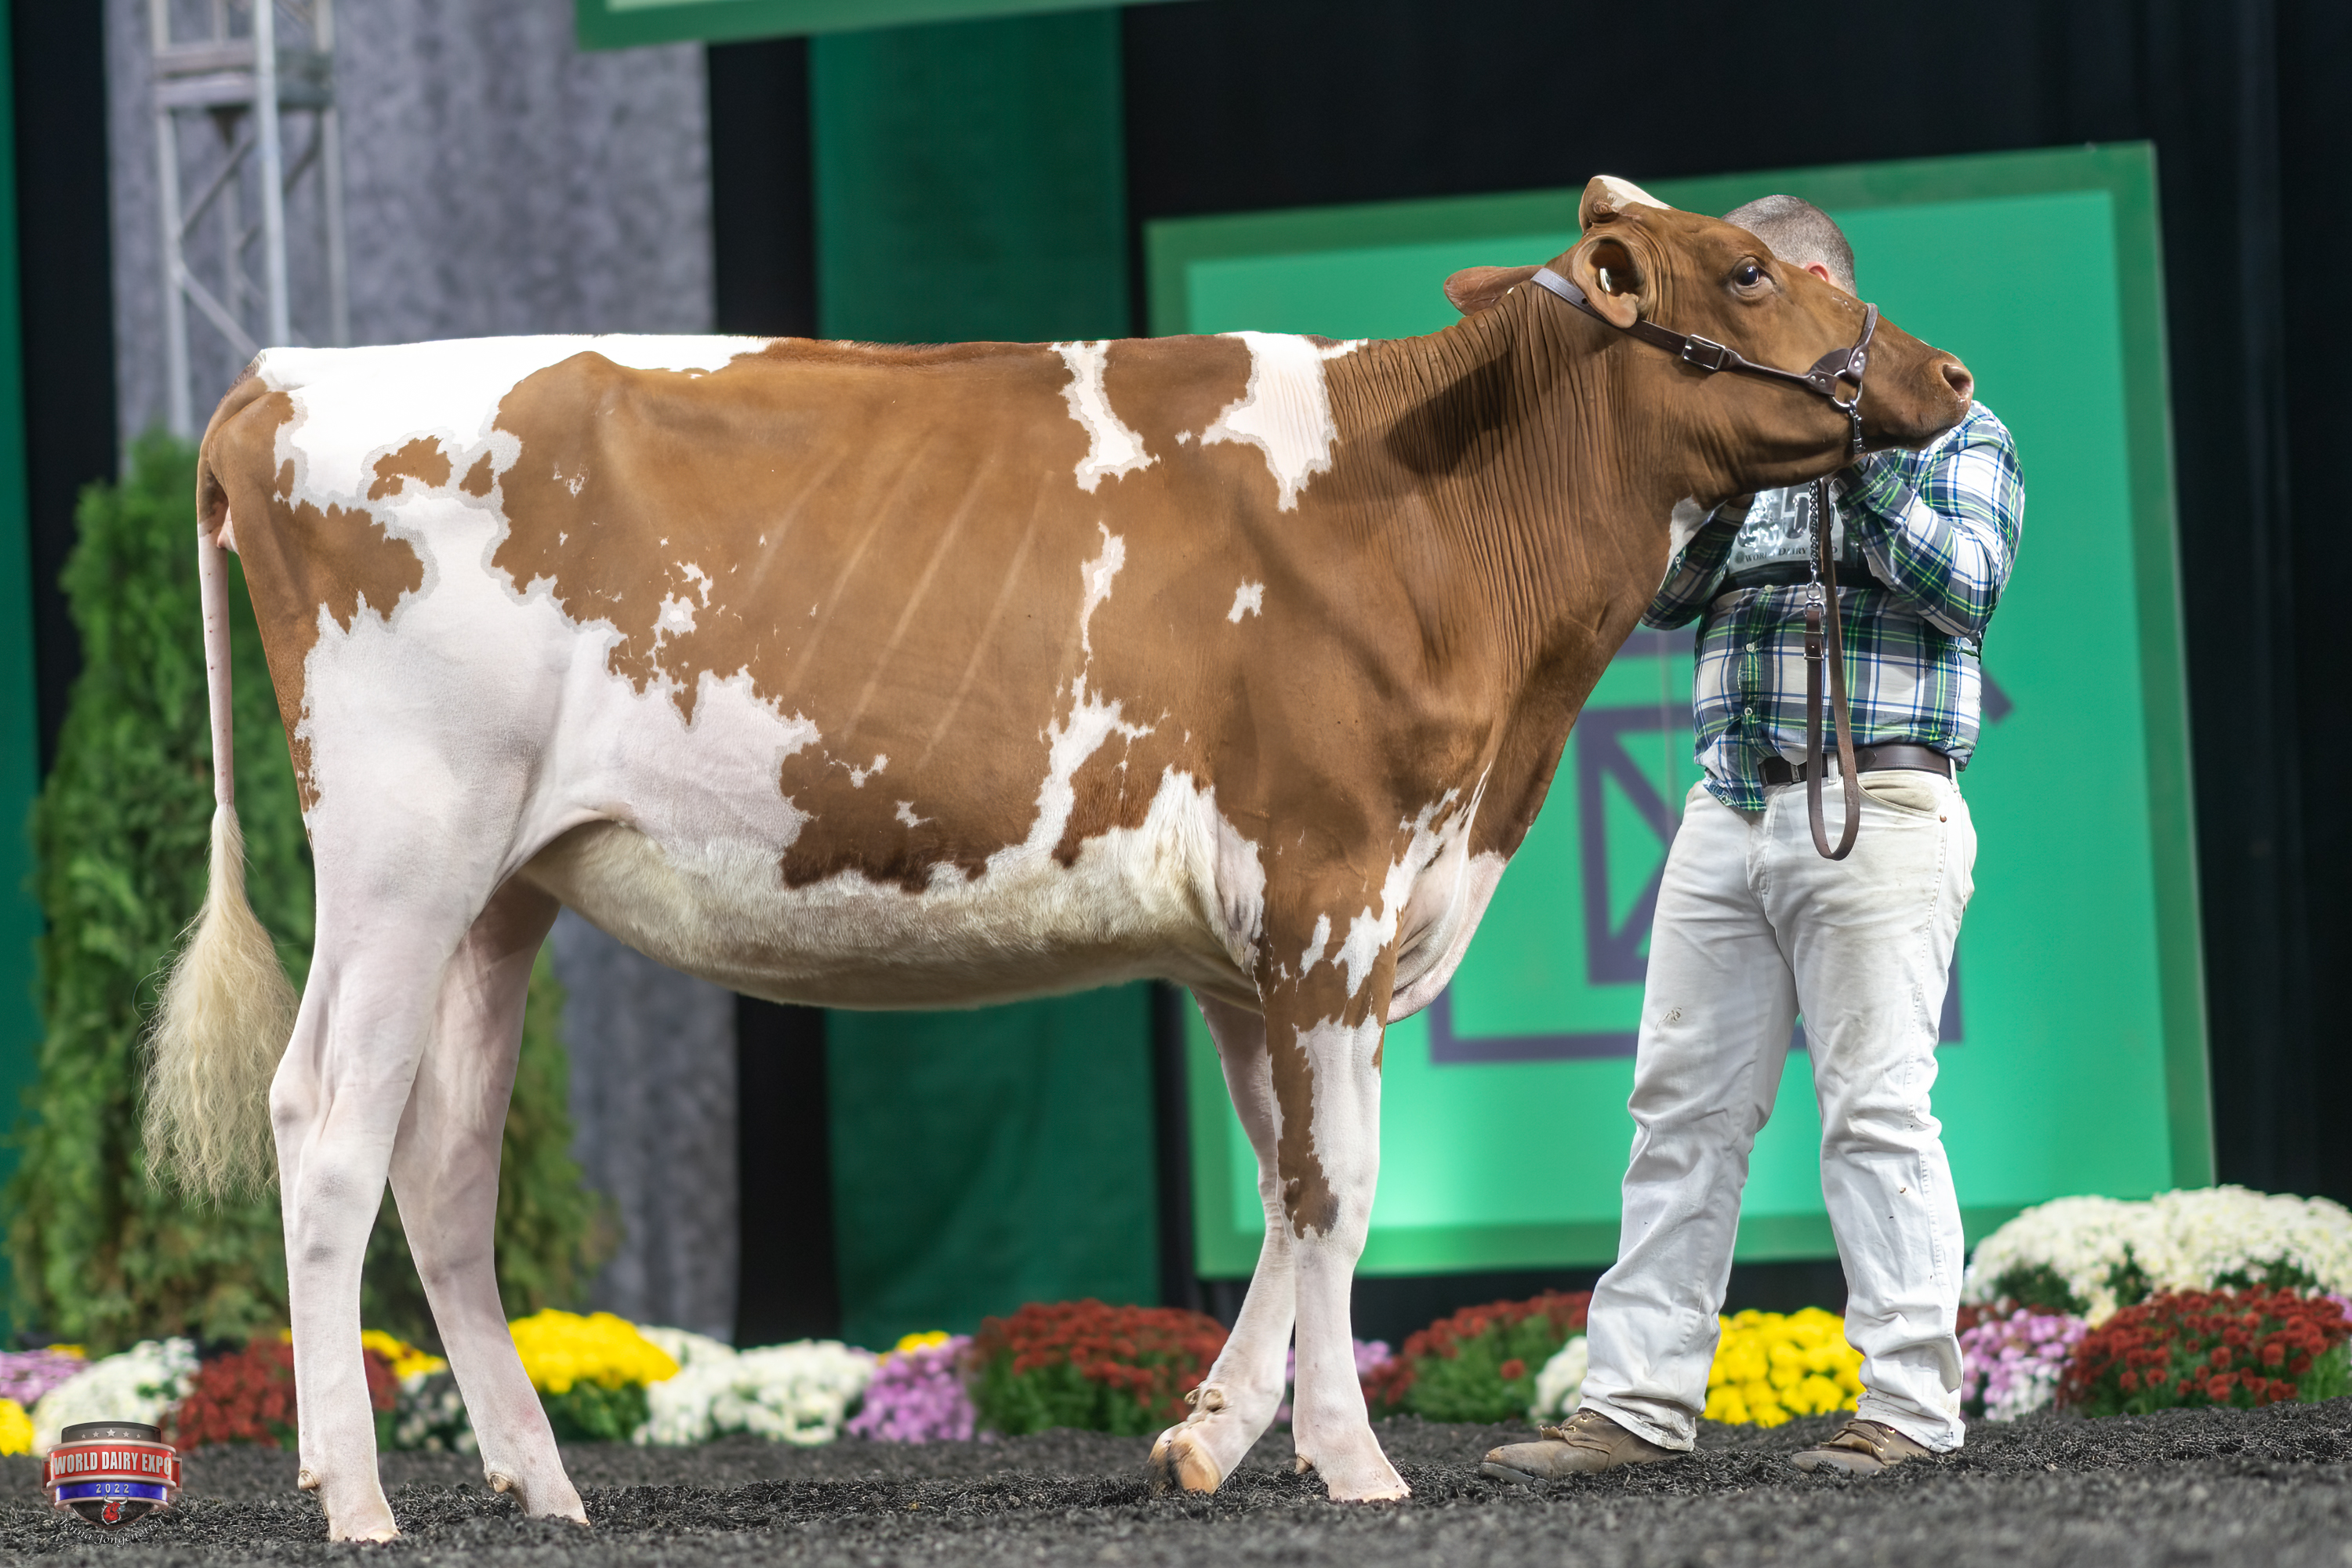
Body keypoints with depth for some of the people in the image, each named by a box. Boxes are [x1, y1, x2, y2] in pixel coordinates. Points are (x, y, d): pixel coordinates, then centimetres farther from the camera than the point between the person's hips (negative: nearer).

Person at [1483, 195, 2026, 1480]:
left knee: (1876, 1109, -8)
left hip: (1876, 809, -6)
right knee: (1683, 1107, 3)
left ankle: (1909, 1408, -5)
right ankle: (1638, 1406, 4)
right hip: (1727, 812, 6)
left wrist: (1855, 466, -12)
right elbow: (1661, 596, 12)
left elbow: (1968, 587, -10)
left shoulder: (1950, 430, 4)